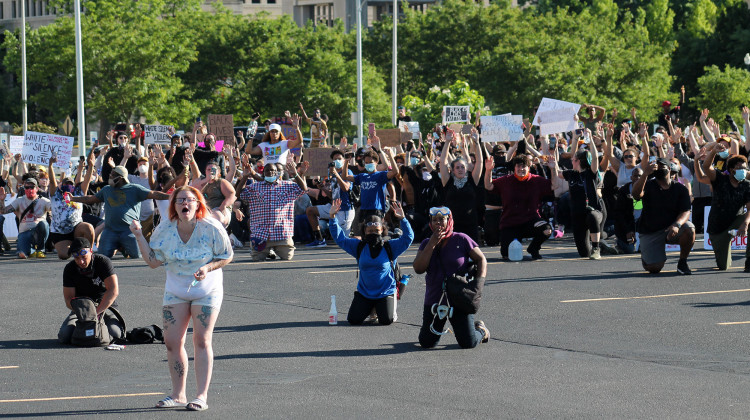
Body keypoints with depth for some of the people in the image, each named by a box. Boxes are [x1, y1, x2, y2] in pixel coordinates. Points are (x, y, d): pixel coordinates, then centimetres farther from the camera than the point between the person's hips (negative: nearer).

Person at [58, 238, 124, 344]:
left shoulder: (103, 262, -14)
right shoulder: (69, 269, -6)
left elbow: (113, 291, -24)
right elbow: (68, 300, -7)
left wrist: (96, 312, -33)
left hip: (105, 307, -2)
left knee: (115, 333, -32)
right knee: (64, 335, -24)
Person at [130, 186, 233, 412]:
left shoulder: (211, 228, -16)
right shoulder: (165, 229, -8)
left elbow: (227, 256, -6)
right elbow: (153, 261, -5)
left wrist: (208, 267, -23)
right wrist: (139, 236, -14)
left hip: (207, 290, -3)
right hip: (175, 290, 3)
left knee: (201, 340, -8)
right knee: (172, 341, -2)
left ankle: (202, 395, -3)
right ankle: (178, 395, 10)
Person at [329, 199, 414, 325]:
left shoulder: (390, 247, -3)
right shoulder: (359, 246, 4)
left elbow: (408, 237, -12)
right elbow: (339, 238, 5)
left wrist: (402, 219, -27)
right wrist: (333, 217, -6)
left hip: (385, 292, -2)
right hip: (364, 292, 3)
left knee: (386, 320, -19)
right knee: (353, 320, -9)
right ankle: (369, 309, 24)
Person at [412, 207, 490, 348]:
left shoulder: (461, 239, -4)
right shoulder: (426, 244, 5)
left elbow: (481, 260, 2)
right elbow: (418, 269, -9)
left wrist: (479, 283, -12)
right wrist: (432, 244, -13)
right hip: (434, 300, 3)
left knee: (469, 343, -8)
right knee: (426, 343, 2)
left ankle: (480, 329, 28)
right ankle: (437, 327, 38)